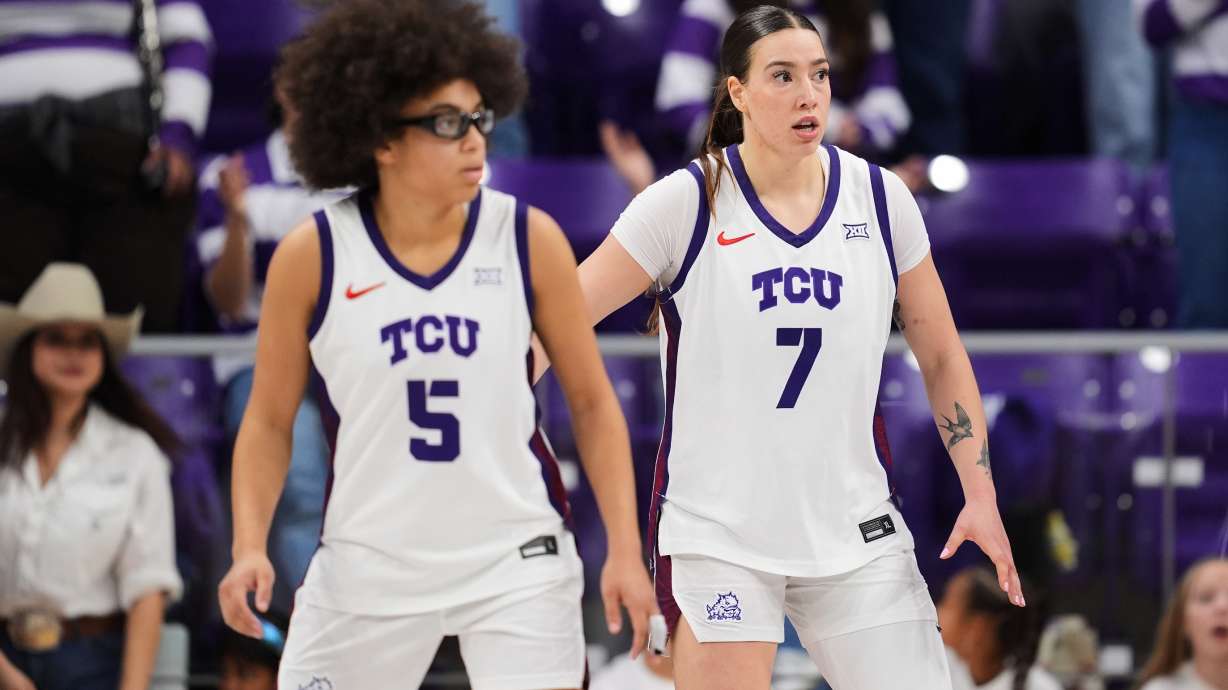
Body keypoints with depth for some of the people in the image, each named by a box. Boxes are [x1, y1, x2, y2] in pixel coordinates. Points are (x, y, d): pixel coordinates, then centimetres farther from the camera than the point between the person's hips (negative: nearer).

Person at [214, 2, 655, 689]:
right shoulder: (311, 257, -7)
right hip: (367, 566, 1)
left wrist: (625, 550, -3)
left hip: (516, 560, -1)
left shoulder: (530, 239, -6)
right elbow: (270, 420, 3)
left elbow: (592, 401, 2)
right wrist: (250, 546, -10)